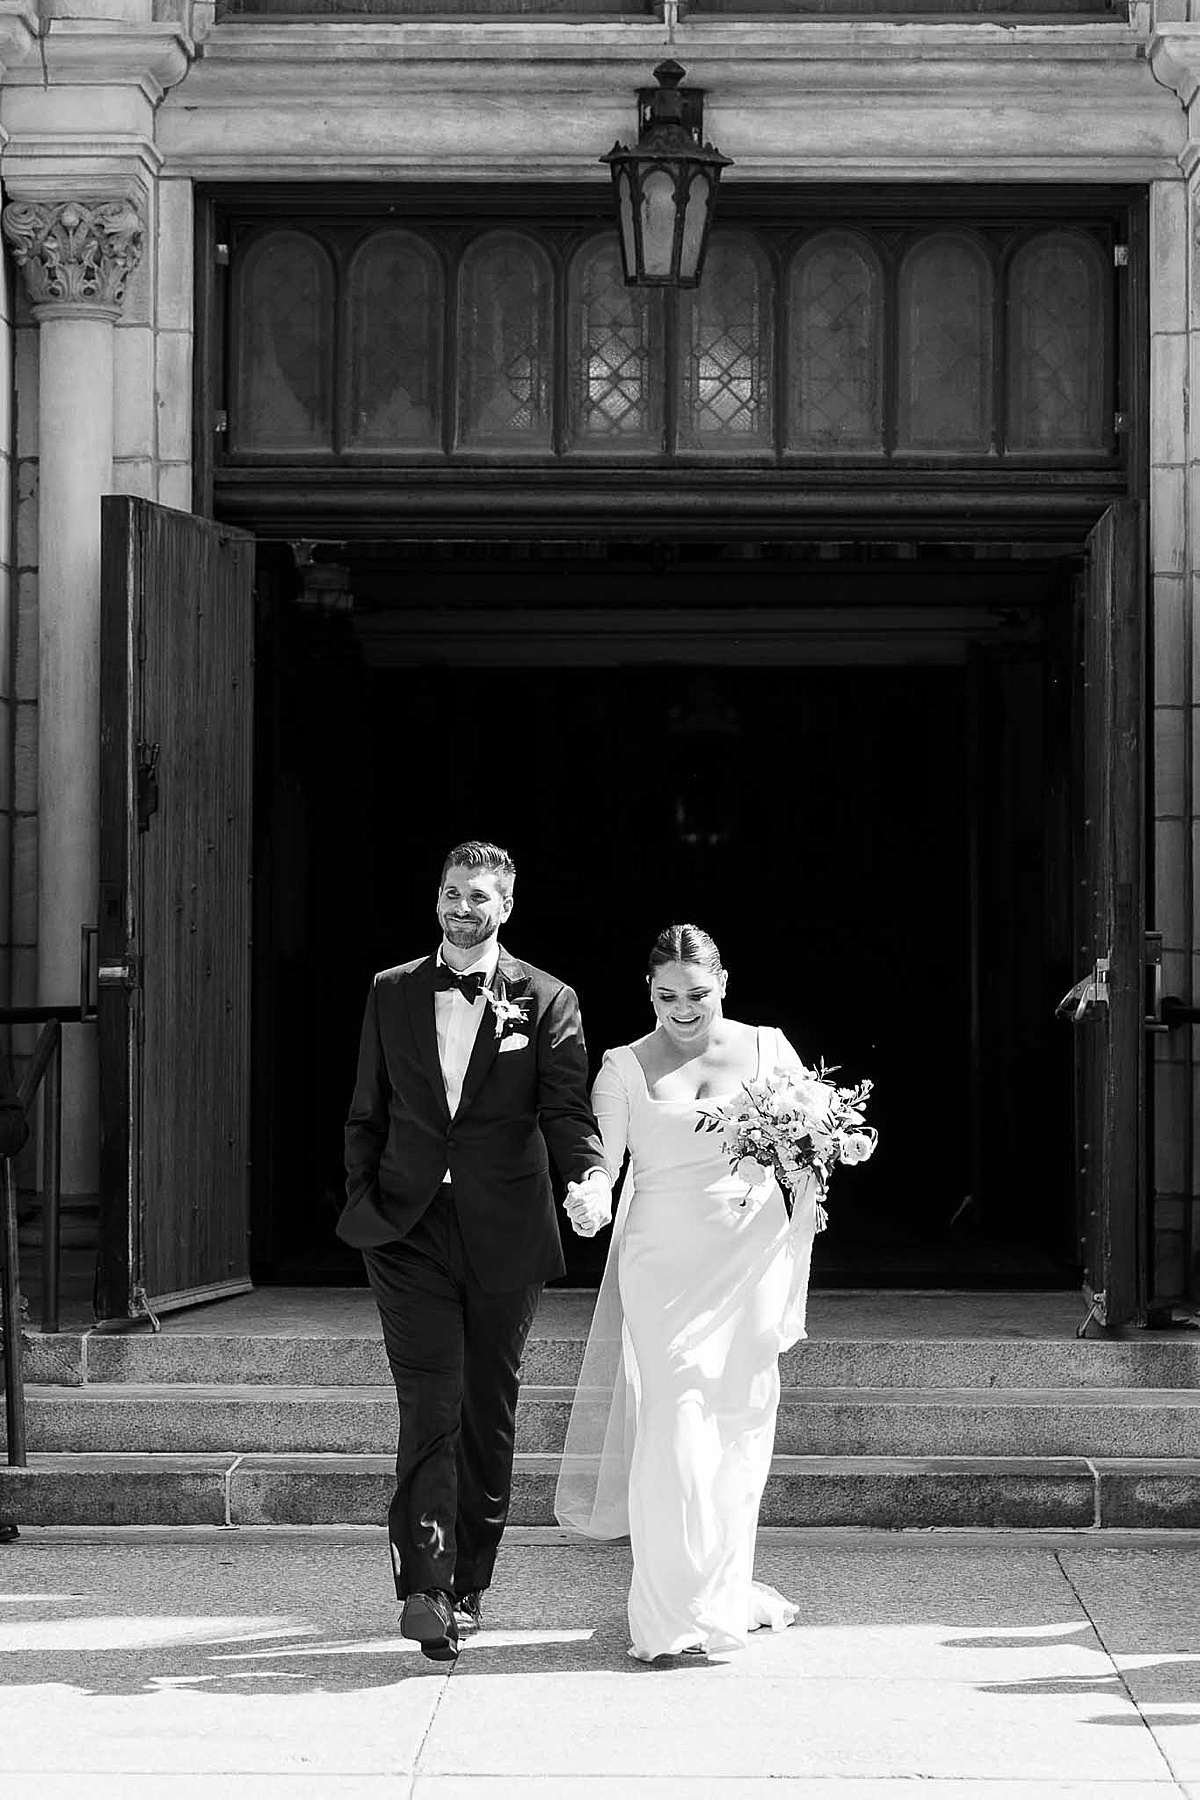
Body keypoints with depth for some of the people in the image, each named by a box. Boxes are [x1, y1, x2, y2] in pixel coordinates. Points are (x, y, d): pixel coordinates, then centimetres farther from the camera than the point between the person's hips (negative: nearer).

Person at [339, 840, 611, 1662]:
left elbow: (568, 1108, -6)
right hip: (410, 1231, 0)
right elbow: (368, 1114, 14)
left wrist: (590, 1175, -25)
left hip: (505, 1238, 0)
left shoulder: (546, 1001, 2)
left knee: (489, 1412, 9)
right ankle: (426, 1586, -17)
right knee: (431, 1406, -12)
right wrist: (363, 1201, 3)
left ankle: (470, 1580, 23)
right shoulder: (392, 994, 9)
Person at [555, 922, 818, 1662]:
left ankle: (723, 1588, 24)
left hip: (752, 1260, 2)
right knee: (677, 1421, -10)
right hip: (663, 1262, -2)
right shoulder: (625, 1067, 4)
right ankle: (675, 1612, -4)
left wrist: (808, 1199, -12)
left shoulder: (767, 1048, 7)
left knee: (739, 1423, 6)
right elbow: (602, 1162, -2)